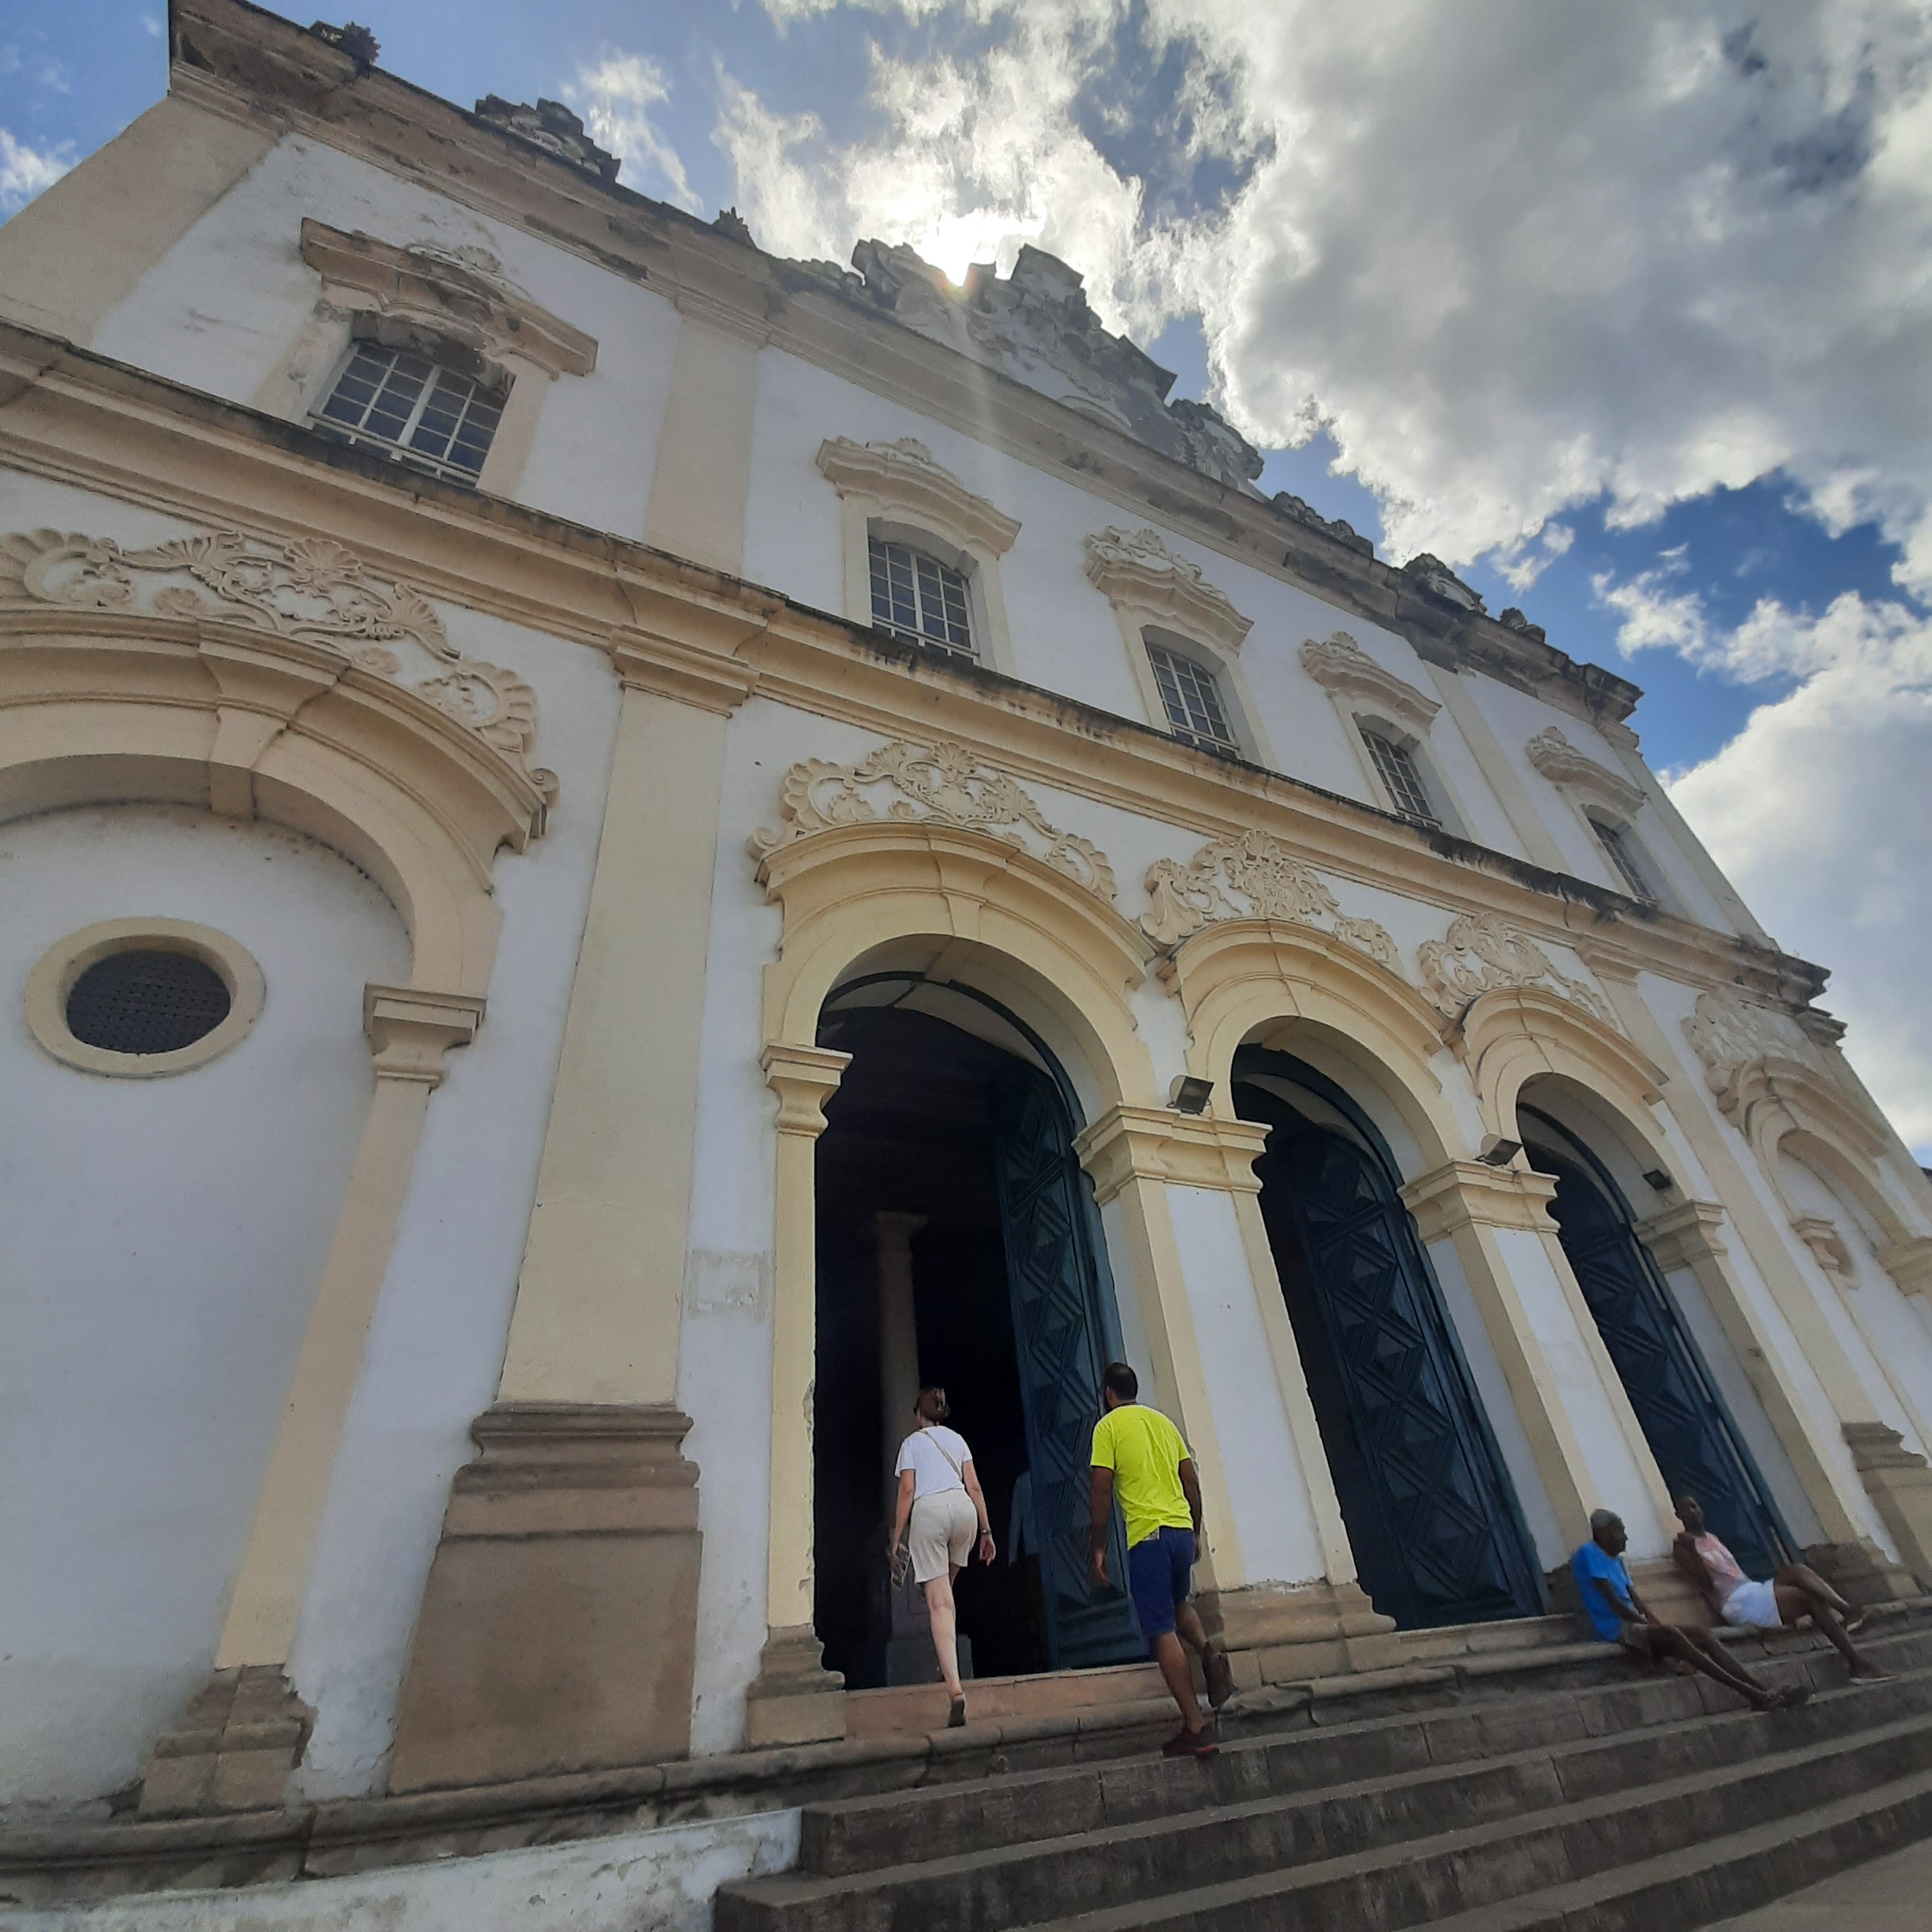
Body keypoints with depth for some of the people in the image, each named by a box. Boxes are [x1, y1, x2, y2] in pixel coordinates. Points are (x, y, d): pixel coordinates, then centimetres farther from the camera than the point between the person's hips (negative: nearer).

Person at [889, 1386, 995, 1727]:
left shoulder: (912, 1442, 15)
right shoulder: (957, 1438, 23)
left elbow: (907, 1491, 5)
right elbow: (974, 1487, 15)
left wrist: (896, 1541, 6)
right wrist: (985, 1530, 17)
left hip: (928, 1510, -3)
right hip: (963, 1508, 3)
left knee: (939, 1603, -6)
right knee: (946, 1591, 23)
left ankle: (955, 1688, -17)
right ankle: (947, 1665, 22)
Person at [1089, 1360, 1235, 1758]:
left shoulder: (1108, 1426, -2)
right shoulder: (1163, 1421, 14)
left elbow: (1103, 1491, -7)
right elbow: (1192, 1481, 14)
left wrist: (1099, 1548, 0)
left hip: (1146, 1535, -6)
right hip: (1181, 1529, 6)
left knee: (1162, 1630, 1)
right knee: (1178, 1604, 27)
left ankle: (1195, 1728, 0)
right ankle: (1209, 1650, 1)